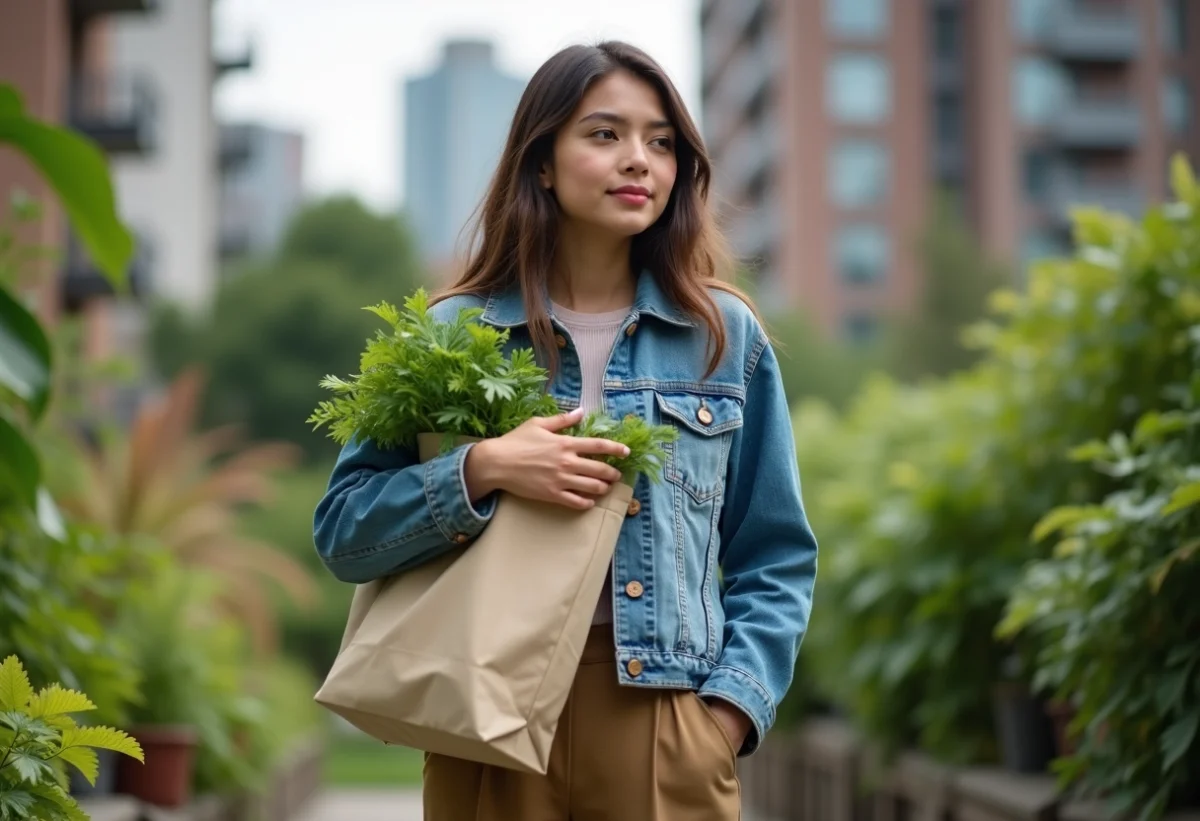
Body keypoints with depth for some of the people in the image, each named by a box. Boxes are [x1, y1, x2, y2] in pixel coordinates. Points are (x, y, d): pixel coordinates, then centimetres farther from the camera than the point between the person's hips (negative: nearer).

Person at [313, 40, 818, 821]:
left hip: (669, 719, 1)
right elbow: (343, 532, 0)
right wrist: (479, 472, -15)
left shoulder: (727, 336, 7)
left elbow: (776, 560, 9)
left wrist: (732, 700, -5)